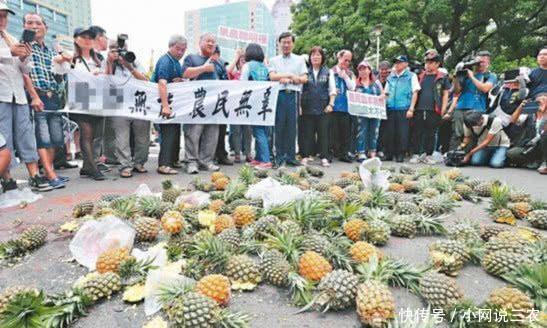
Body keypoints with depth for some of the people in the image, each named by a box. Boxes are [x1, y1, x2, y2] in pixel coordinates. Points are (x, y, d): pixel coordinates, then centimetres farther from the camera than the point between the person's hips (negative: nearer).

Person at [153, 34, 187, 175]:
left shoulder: (176, 62, 15)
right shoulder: (165, 61, -14)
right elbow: (162, 83, -27)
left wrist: (180, 81, -1)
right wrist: (165, 106, -38)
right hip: (165, 101, -10)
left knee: (175, 131, 15)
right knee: (168, 132, -12)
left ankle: (173, 160, 28)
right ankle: (164, 164, -11)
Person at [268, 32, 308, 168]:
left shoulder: (299, 60, 17)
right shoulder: (274, 60, 16)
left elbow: (304, 79, 6)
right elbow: (272, 76, 0)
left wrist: (287, 79, -8)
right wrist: (291, 75, -4)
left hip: (294, 95, 0)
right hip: (279, 94, 0)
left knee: (292, 126, 0)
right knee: (279, 126, -3)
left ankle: (290, 157, 6)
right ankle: (279, 157, 4)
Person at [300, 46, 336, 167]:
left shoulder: (328, 72, 11)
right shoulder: (305, 71, 8)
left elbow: (332, 90, 9)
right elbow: (300, 89, 6)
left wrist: (331, 104, -2)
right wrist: (299, 105, -1)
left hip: (323, 108, 0)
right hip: (308, 107, 0)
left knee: (323, 132, 1)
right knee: (308, 132, 2)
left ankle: (324, 157, 8)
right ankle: (306, 156, 11)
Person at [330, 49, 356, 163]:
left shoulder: (350, 74, 16)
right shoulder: (331, 72, 5)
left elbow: (352, 88, 4)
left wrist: (345, 76, -2)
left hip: (346, 106, 3)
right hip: (334, 105, -3)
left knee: (346, 130, 2)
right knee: (334, 130, 0)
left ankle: (345, 153, 8)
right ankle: (334, 152, 8)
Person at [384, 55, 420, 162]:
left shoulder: (411, 76, 5)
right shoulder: (391, 77, 17)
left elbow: (415, 93, 0)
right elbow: (386, 93, 22)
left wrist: (411, 109, -7)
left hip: (403, 109, -4)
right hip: (390, 108, 4)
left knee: (402, 133, -2)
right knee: (389, 132, 3)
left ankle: (401, 154, 6)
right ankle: (388, 153, 11)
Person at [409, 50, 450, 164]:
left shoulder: (442, 77, 6)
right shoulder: (421, 76, 13)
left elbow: (445, 94, 7)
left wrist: (443, 110, -2)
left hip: (433, 111, -2)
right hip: (419, 109, 2)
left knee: (430, 134, 5)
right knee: (417, 133, 3)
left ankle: (428, 155, 14)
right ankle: (416, 154, 10)